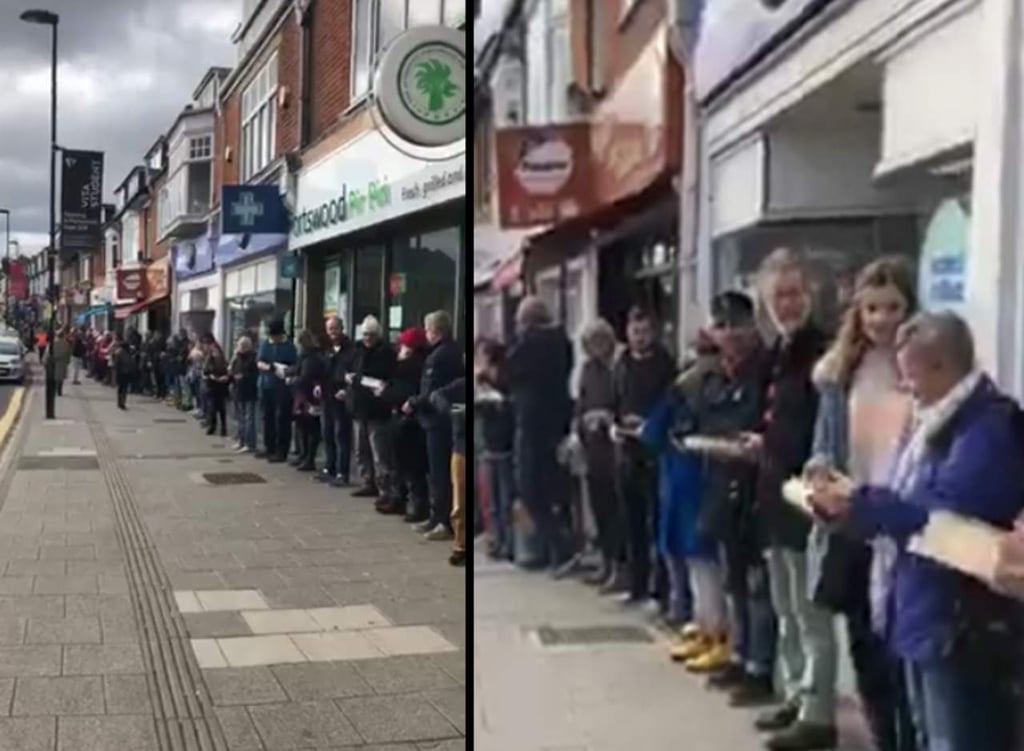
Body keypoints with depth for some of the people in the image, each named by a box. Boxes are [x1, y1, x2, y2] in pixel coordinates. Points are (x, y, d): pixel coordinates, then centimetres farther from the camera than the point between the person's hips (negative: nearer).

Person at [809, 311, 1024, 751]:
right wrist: (848, 502, 0)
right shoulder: (937, 424, 15)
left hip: (964, 629, -10)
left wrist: (862, 504, -18)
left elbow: (947, 521, -26)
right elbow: (912, 508, 16)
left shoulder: (988, 428, -18)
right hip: (924, 617, 10)